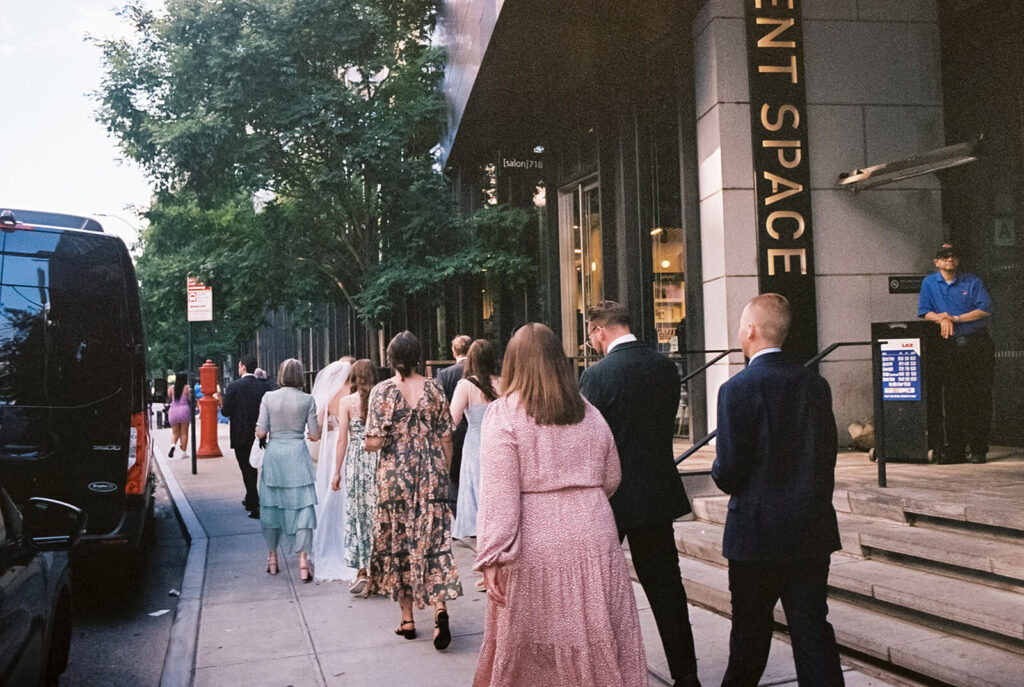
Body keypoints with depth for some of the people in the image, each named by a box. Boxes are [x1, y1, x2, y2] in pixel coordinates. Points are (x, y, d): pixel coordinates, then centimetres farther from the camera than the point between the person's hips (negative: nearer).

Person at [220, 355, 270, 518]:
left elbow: (226, 412, -11)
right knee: (253, 468, 20)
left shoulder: (234, 386, -11)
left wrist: (222, 405, 10)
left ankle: (256, 507, -7)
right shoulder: (262, 386, -1)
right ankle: (250, 500, 33)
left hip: (240, 435, -4)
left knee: (246, 469, 0)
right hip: (257, 435, 4)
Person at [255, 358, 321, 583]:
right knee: (302, 506, 1)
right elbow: (315, 435, -2)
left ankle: (273, 558, 23)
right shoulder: (307, 400, -3)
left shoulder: (268, 397, -2)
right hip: (298, 453, -1)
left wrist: (260, 432, 18)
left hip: (273, 453, 1)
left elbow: (260, 433, -4)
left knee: (272, 505, 13)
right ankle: (303, 560, -6)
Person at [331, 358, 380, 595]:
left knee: (357, 516, 6)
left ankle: (362, 571, 5)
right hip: (379, 460, 1)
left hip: (356, 462, -1)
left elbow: (342, 439, -2)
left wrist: (337, 471, 4)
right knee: (378, 515, 8)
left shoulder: (346, 402, -1)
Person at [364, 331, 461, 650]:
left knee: (397, 543, 10)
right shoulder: (434, 389, 1)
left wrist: (366, 444, 11)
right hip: (431, 476, 2)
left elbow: (375, 442, -12)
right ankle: (440, 608, -15)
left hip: (395, 477, -2)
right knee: (434, 541, 3)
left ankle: (407, 619, 16)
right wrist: (443, 474, 15)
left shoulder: (382, 391, -7)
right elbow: (446, 438, 4)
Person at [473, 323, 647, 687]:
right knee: (597, 645, 11)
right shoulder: (589, 413, 7)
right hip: (594, 542, 4)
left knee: (528, 652, 10)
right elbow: (611, 480, 17)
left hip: (535, 551, -3)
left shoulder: (503, 414, -7)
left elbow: (498, 494, -13)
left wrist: (492, 558, -11)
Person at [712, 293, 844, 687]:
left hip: (758, 529, -4)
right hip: (812, 530, 4)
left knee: (751, 628, 12)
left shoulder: (737, 389, -14)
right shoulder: (815, 384, 2)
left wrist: (722, 477, 6)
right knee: (812, 627, 8)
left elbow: (729, 470, -16)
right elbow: (828, 456, 5)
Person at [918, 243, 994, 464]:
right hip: (949, 347, 1)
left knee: (979, 398, -4)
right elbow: (924, 312, 6)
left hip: (977, 344, -1)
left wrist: (956, 318, -11)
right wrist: (941, 318, -13)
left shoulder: (972, 282, 6)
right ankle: (955, 449, 4)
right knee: (952, 400, -1)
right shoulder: (929, 283, 11)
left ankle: (978, 449, 1)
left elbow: (985, 309, -3)